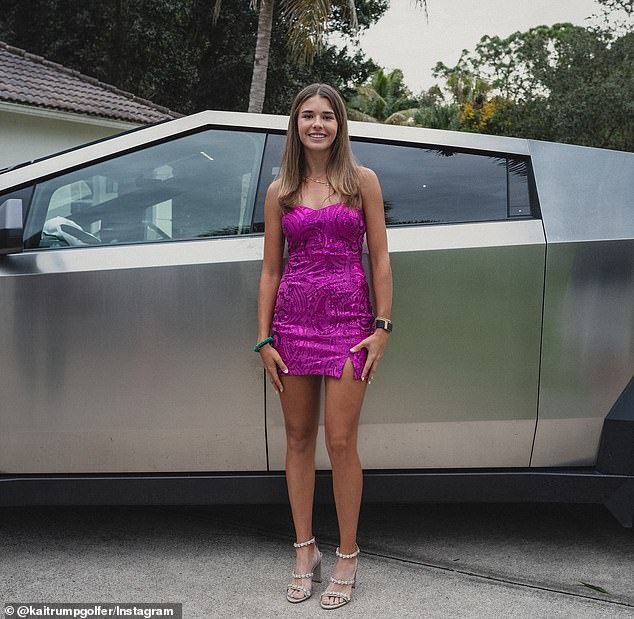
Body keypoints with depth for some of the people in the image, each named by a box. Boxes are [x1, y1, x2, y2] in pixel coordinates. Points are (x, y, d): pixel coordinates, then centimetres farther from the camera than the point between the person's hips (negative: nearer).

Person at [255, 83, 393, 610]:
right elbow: (270, 271, 9)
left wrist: (382, 327, -4)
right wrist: (264, 338, 4)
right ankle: (305, 552, 20)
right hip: (293, 318, 3)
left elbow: (379, 258, 3)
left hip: (348, 319, -2)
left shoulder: (362, 181, 4)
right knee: (298, 438, 7)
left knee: (341, 442, -4)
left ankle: (347, 558, 12)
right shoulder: (280, 192, 8)